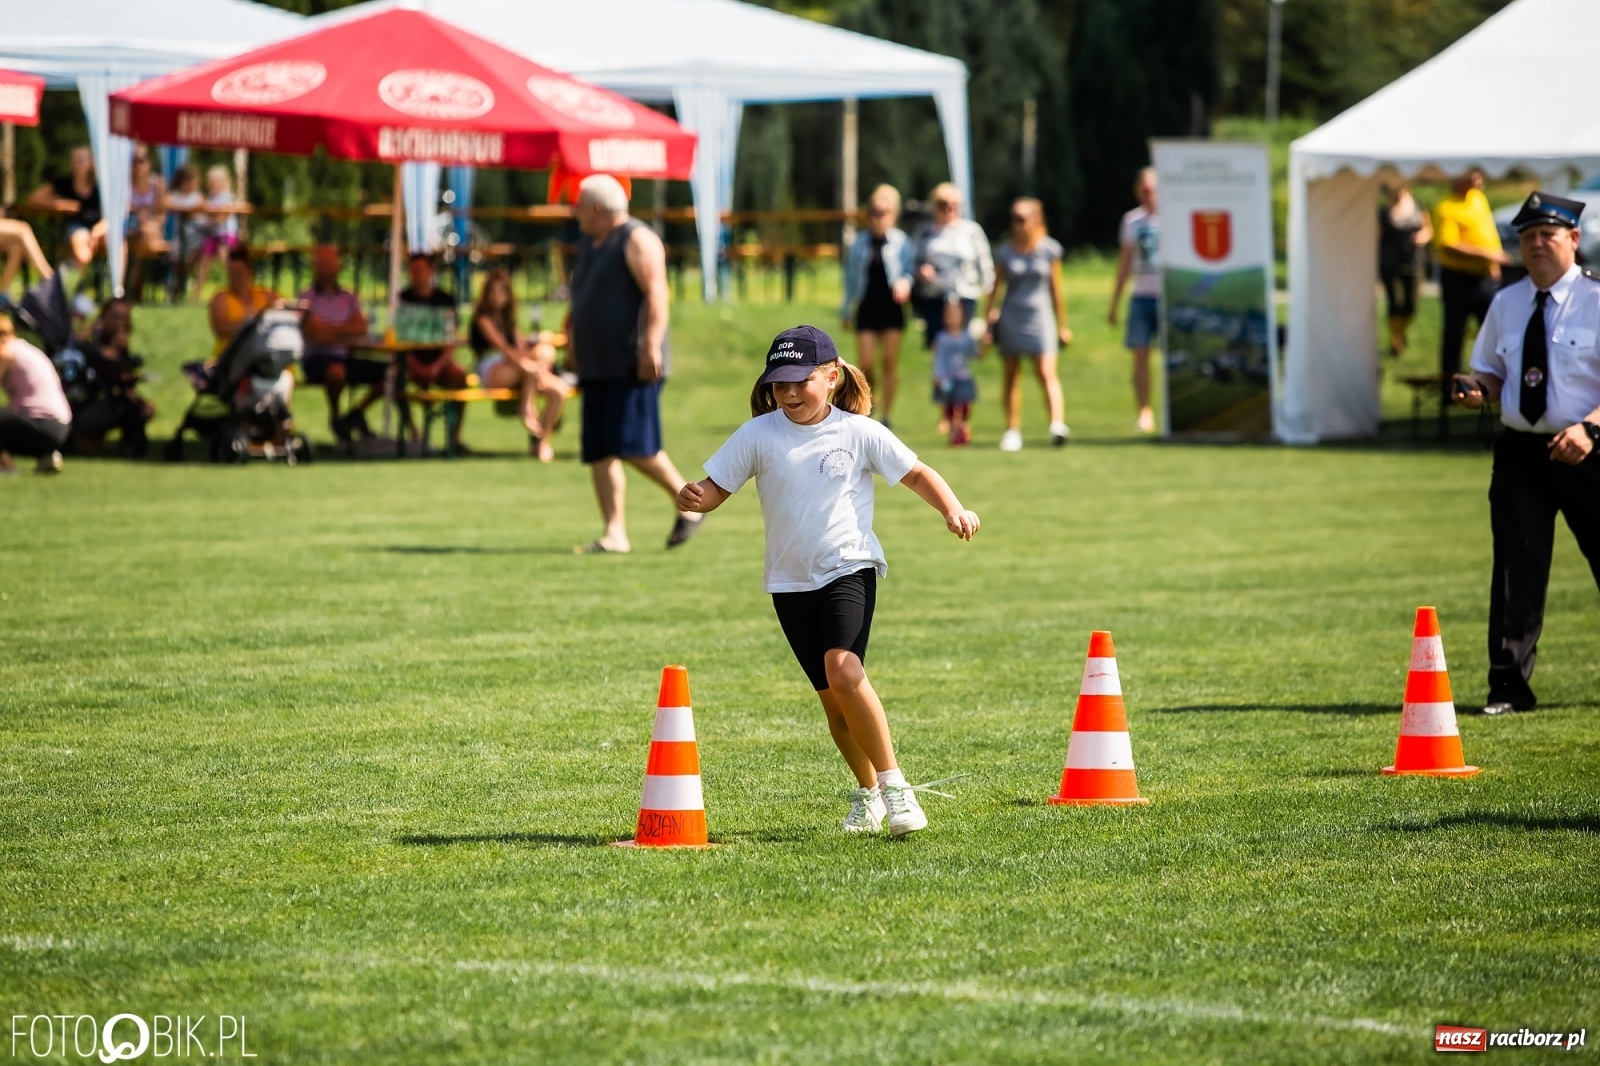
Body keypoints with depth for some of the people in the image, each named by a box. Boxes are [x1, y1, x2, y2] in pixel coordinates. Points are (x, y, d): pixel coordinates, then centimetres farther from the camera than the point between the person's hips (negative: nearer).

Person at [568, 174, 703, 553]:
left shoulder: (636, 240, -7)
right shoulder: (588, 244, 20)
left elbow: (656, 295, -16)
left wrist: (651, 347, -25)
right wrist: (573, 334, 23)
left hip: (632, 364, -9)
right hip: (597, 365, 9)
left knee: (634, 446, -15)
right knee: (598, 452, 1)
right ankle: (615, 533, 0)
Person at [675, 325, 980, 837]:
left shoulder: (859, 432, -5)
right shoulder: (758, 435, -2)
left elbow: (916, 473, 2)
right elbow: (714, 489, -2)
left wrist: (953, 509, -15)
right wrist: (692, 498, -24)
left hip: (849, 568, -3)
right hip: (791, 583, 3)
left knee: (843, 670, -25)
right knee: (833, 698, 7)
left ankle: (893, 782, -16)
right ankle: (867, 792, 29)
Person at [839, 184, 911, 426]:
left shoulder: (899, 241, 0)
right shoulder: (860, 242, 5)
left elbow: (908, 271, 3)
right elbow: (851, 277, 11)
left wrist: (904, 284, -20)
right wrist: (846, 310, 13)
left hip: (892, 306, -1)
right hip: (867, 308, 1)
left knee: (889, 364, 0)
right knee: (865, 365, -5)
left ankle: (886, 418, 6)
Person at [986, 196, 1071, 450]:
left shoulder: (1049, 249, 1)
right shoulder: (1006, 252, 4)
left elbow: (1055, 288, 6)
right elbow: (996, 288, 9)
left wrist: (1062, 325, 8)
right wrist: (989, 321, 4)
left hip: (1039, 317, -2)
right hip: (1010, 318, 2)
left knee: (1046, 373, -15)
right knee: (1010, 378, 6)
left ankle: (1058, 425, -26)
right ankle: (1013, 430, 13)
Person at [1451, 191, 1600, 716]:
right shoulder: (1505, 304, 11)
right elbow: (1491, 371, 21)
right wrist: (1478, 388, -4)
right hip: (1519, 451, 4)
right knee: (1516, 567, -1)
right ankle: (1509, 686, 3)